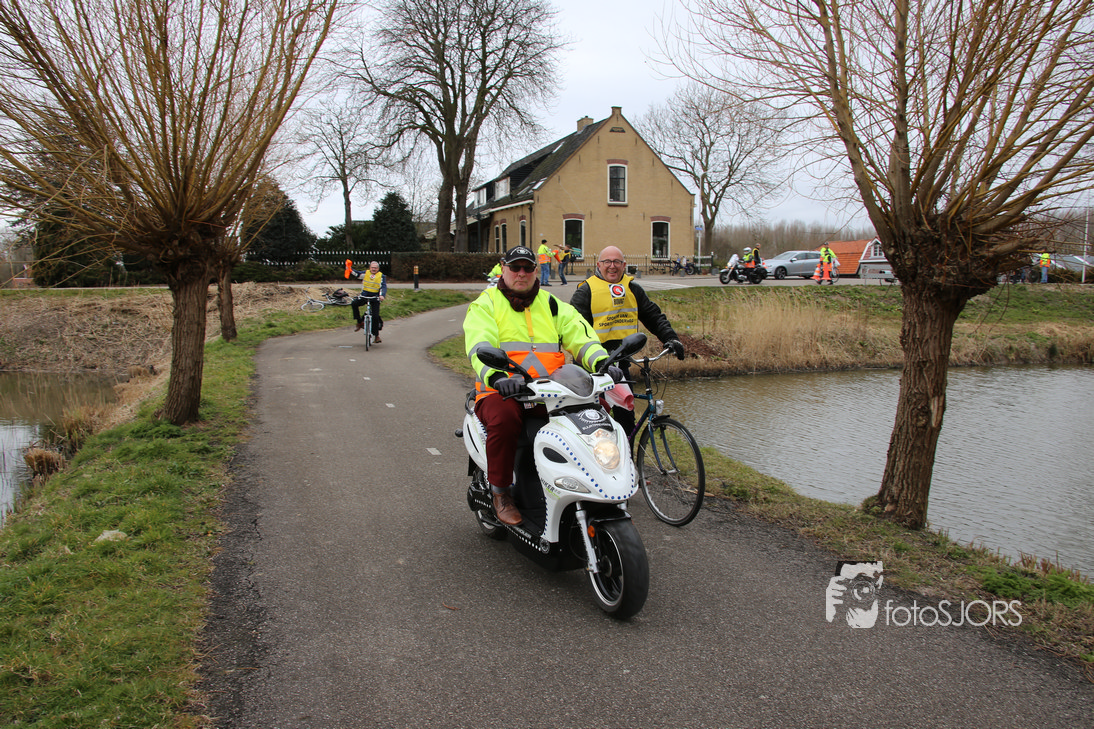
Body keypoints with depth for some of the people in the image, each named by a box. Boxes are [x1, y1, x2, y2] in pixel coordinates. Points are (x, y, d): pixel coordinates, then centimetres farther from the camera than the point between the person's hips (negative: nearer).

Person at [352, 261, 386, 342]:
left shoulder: (381, 276, -1)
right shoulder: (365, 273, 4)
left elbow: (384, 287, -11)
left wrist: (382, 295, -29)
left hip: (375, 298, -2)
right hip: (364, 296, 2)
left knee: (375, 317, -9)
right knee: (354, 303, -25)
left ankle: (376, 335, 4)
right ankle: (360, 322, -11)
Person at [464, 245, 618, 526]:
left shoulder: (552, 305, 19)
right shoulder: (485, 305, 7)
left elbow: (580, 336, 7)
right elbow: (479, 346, -11)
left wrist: (602, 361, -16)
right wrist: (496, 376, -32)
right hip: (501, 390, -3)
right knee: (504, 418, -37)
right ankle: (500, 492, -15)